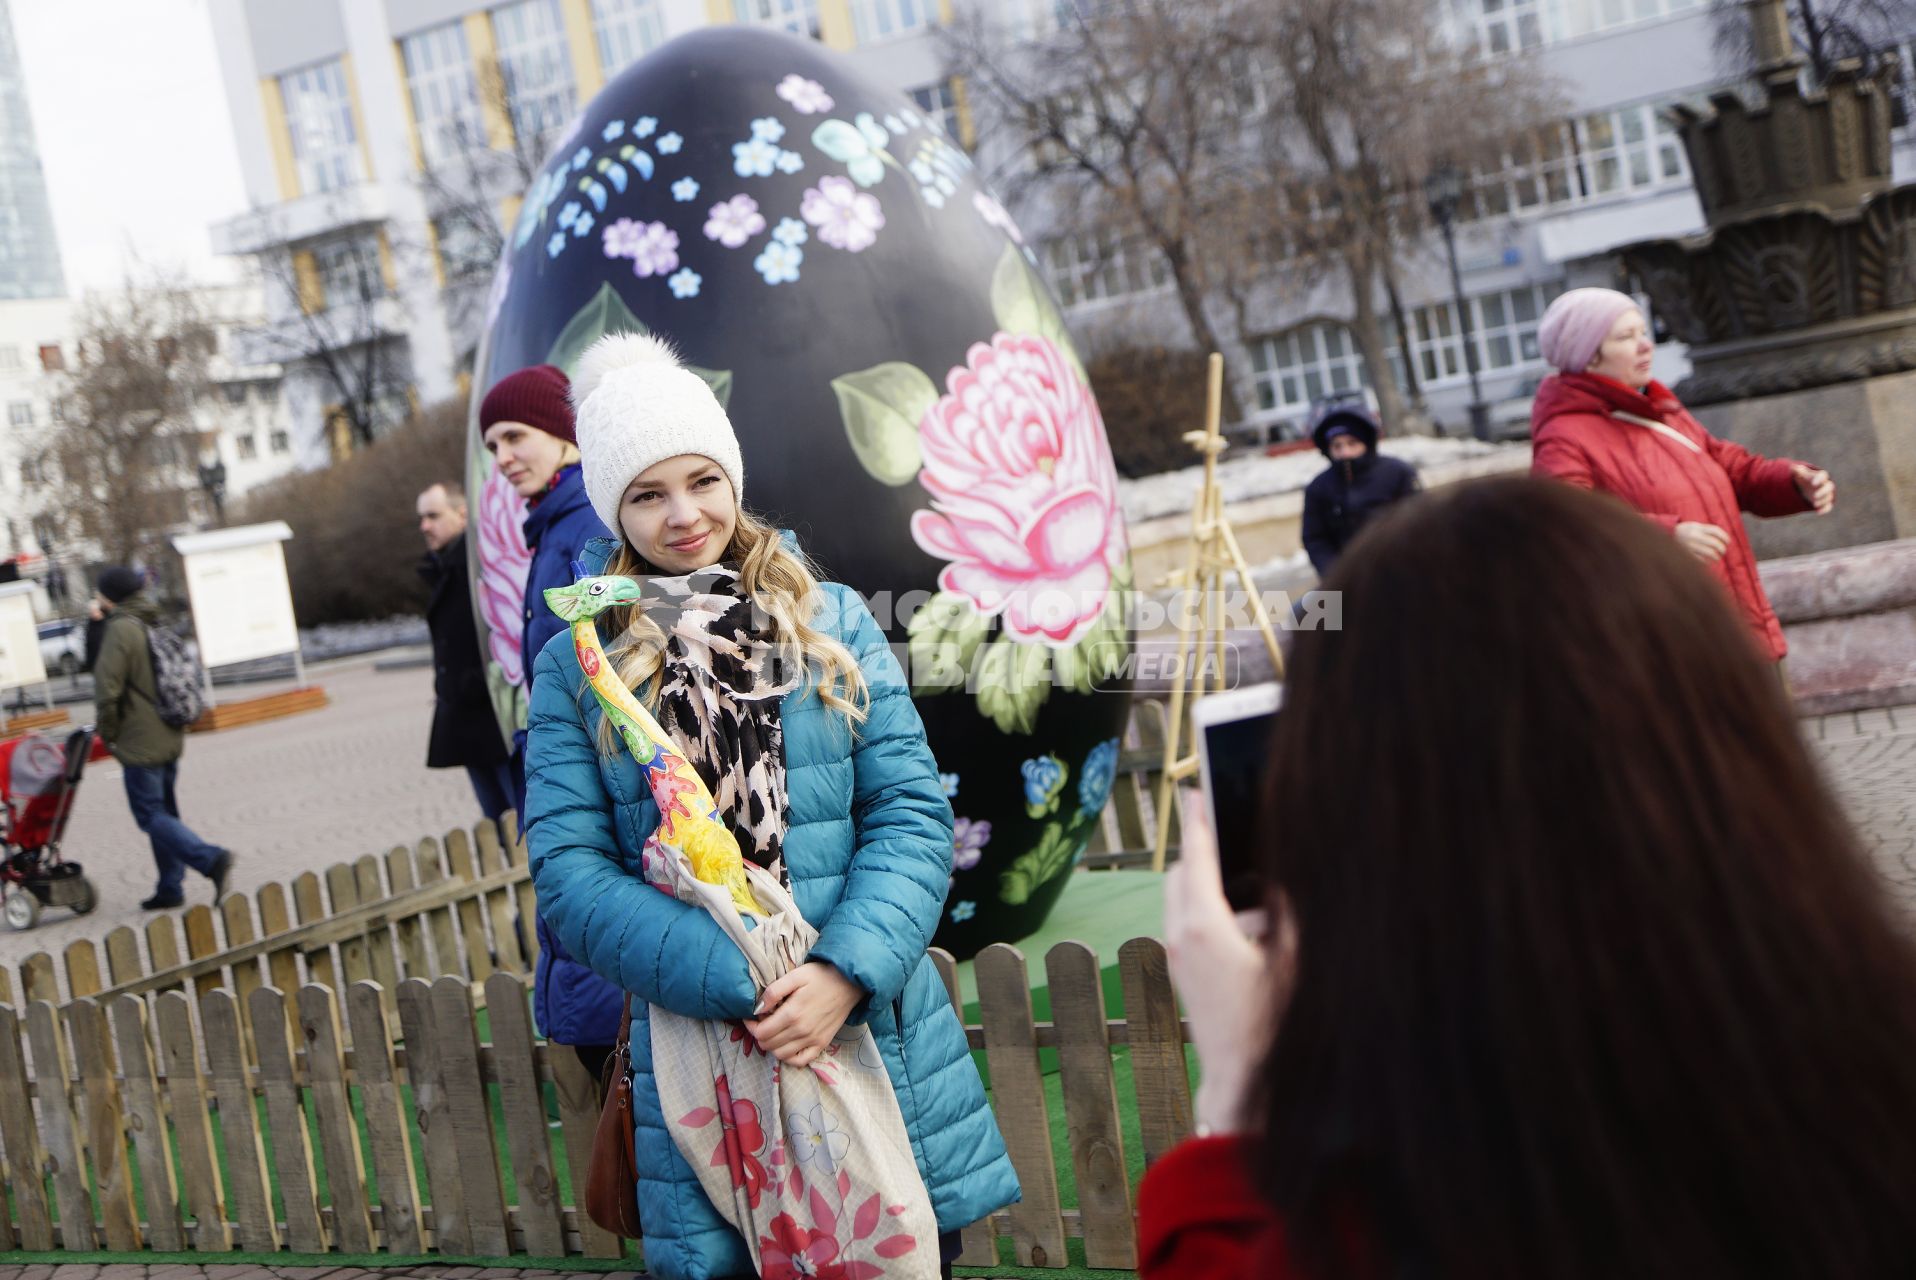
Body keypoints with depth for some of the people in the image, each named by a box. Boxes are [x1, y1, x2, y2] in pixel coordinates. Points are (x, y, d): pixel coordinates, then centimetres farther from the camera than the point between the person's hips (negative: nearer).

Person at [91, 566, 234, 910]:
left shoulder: (120, 629, -15)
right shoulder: (155, 624, 11)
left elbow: (107, 686, -20)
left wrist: (107, 732, -6)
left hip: (140, 742, -8)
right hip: (171, 738, 8)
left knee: (151, 814, -5)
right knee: (164, 812, 14)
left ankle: (211, 859, -20)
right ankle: (170, 888, 17)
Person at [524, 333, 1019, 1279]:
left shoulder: (833, 621, 5)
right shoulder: (577, 666, 2)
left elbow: (912, 811, 0)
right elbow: (567, 873, -6)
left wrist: (844, 971, -17)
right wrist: (743, 984, -17)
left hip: (879, 1035, 1)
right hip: (704, 1052, -1)